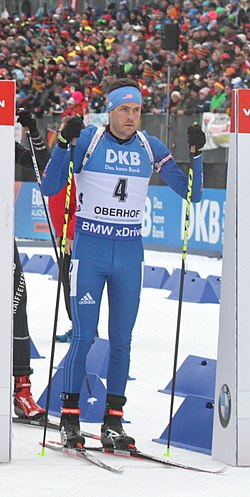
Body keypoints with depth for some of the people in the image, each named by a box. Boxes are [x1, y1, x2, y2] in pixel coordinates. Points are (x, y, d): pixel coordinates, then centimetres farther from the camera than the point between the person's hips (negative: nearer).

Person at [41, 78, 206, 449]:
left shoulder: (150, 147, 4)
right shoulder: (87, 140, -5)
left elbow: (192, 193, 6)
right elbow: (49, 188, -8)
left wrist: (195, 154, -8)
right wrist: (64, 145, -20)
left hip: (129, 252, 3)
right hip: (90, 248, -3)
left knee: (122, 341, 6)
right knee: (84, 336, -5)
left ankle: (113, 422, 12)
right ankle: (69, 418, 3)